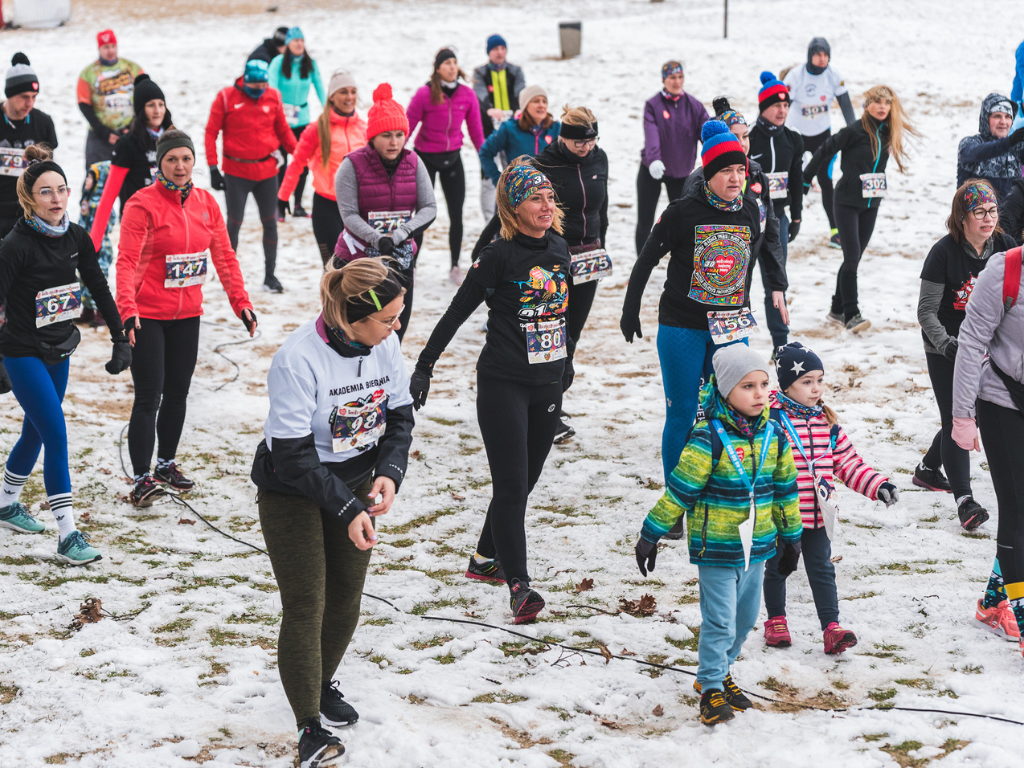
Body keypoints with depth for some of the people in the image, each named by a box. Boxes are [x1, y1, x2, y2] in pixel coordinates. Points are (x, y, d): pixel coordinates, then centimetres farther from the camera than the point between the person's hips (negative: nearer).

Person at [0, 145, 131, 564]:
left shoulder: (76, 238, -1)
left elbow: (100, 289, 9)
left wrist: (120, 339, 9)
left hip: (59, 352, 7)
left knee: (36, 432, 19)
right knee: (56, 435, -12)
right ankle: (68, 537, -9)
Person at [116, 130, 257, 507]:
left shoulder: (206, 202, 4)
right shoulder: (143, 203, -13)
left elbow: (224, 256, 9)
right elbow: (127, 261, -18)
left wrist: (241, 302, 3)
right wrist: (127, 310, -30)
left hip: (187, 314, 6)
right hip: (147, 316, -5)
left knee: (178, 393, 15)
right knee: (149, 397, -7)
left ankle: (166, 463, 33)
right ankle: (141, 478, -2)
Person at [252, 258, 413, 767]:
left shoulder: (384, 344, -12)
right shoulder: (298, 360, -30)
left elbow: (400, 415, 2)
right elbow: (293, 455, -27)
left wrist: (389, 472, -16)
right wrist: (347, 510, -29)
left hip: (354, 484, 6)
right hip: (294, 492, -6)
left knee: (346, 600, 15)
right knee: (305, 607, -7)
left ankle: (322, 685, 40)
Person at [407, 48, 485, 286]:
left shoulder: (467, 95, -5)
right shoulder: (424, 94, -16)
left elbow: (476, 130, 4)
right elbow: (407, 127, -11)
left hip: (453, 158, 3)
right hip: (426, 157, -3)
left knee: (456, 215, 4)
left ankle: (455, 267, 14)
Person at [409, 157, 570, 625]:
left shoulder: (559, 249, 7)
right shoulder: (499, 256, -11)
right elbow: (458, 312, -7)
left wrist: (566, 362, 30)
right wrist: (424, 366, -8)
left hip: (547, 384, 6)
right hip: (503, 383, -6)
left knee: (524, 480, 13)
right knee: (511, 485, -9)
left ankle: (485, 559, 31)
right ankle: (518, 585, -9)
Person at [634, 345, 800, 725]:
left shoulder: (774, 437, 0)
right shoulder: (709, 439, -18)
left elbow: (785, 489, 13)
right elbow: (679, 489, -14)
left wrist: (791, 536, 18)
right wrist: (651, 534, -11)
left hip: (756, 547, 6)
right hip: (716, 548, -6)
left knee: (745, 618, 16)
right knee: (720, 622, -3)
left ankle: (719, 670, 35)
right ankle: (711, 687, 12)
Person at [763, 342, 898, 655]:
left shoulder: (827, 422, 5)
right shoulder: (770, 420, -13)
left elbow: (849, 463, 11)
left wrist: (878, 485, 1)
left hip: (818, 515, 4)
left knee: (821, 570, 5)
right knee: (777, 568, 12)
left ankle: (831, 628, 5)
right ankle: (776, 621, 29)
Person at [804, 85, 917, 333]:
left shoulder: (887, 133, 5)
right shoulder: (855, 131, -14)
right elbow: (825, 151, -6)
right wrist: (805, 179, 0)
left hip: (871, 205, 6)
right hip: (847, 202, -6)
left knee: (854, 258, 10)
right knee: (852, 258, -11)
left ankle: (837, 310, 20)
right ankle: (851, 315, -9)